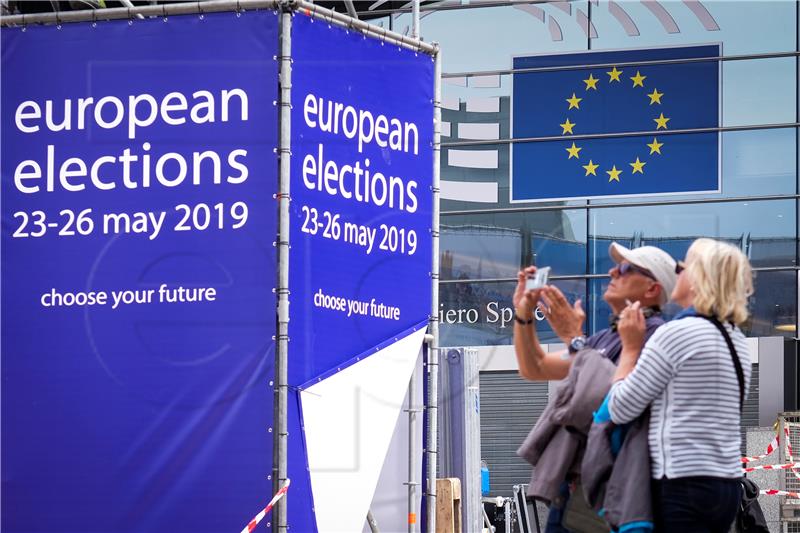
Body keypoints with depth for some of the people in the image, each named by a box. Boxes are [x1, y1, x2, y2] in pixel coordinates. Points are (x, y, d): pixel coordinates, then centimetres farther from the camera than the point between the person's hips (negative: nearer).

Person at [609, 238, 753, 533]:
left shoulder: (676, 333, -11)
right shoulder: (737, 340, 14)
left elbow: (619, 409, -8)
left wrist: (631, 346, 5)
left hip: (684, 486, -8)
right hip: (727, 484, 8)